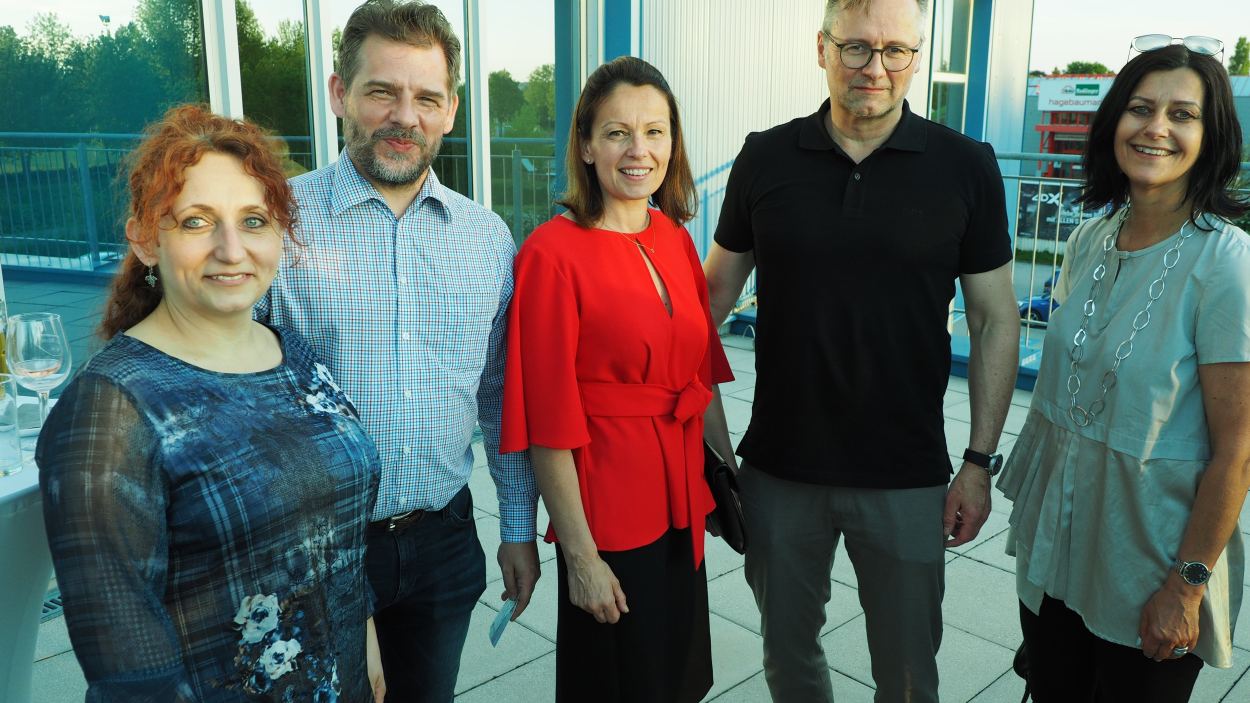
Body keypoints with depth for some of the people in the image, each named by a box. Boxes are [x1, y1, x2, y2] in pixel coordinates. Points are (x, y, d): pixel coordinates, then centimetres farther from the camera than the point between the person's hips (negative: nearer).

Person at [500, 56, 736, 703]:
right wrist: (579, 555, -15)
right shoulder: (553, 253, -17)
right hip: (608, 506, -6)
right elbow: (549, 420, -17)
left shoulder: (676, 239, 4)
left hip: (681, 497, 7)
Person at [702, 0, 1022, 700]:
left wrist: (980, 462, -3)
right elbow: (717, 287, 6)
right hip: (779, 466, 1)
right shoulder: (766, 158, -2)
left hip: (907, 479, -1)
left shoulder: (966, 168, -5)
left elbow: (995, 321, -1)